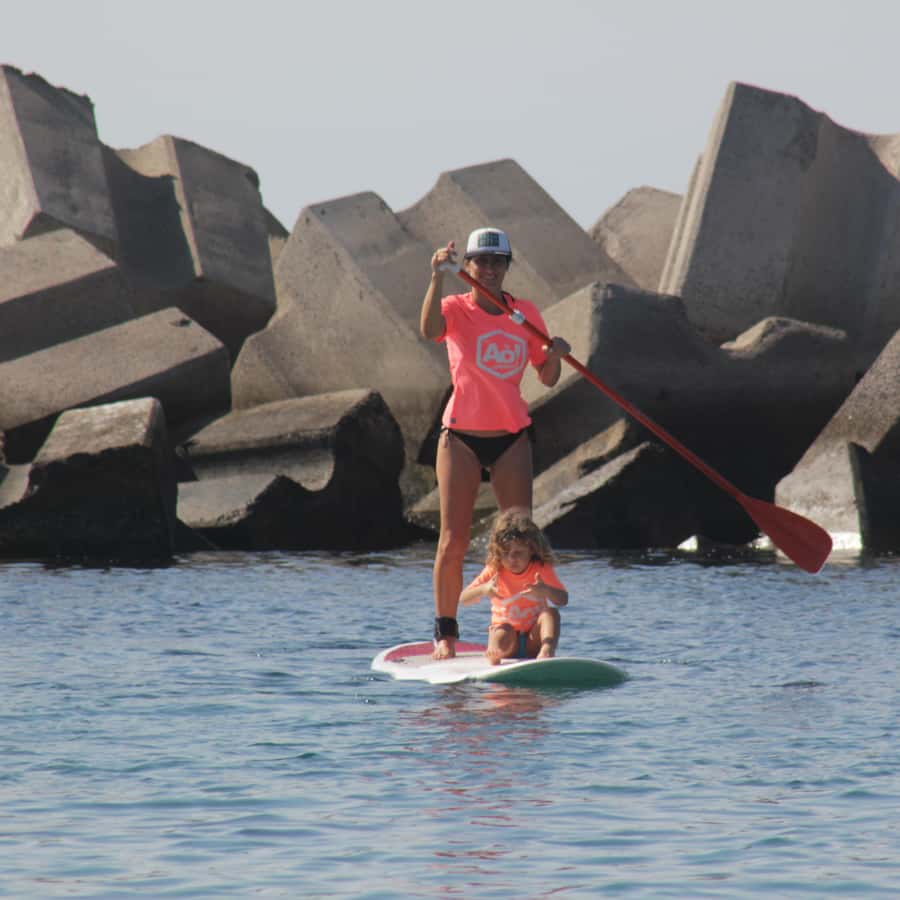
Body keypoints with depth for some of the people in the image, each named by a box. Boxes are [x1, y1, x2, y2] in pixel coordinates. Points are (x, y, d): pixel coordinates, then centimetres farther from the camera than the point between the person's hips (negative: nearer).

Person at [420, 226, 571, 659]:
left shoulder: (526, 314, 5)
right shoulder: (455, 309, -5)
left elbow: (547, 379, 8)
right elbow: (429, 330, -29)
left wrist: (555, 355, -13)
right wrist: (438, 278, -40)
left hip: (511, 436, 3)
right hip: (461, 436, -3)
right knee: (453, 540, -3)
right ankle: (445, 631, 9)